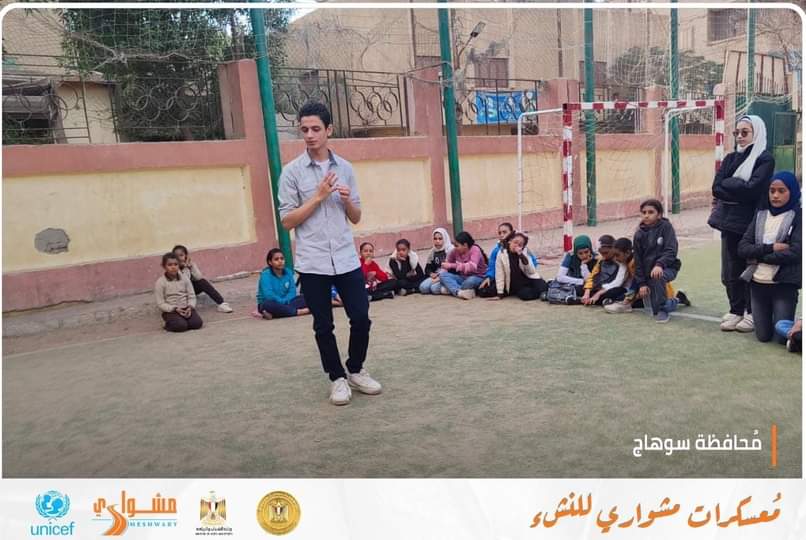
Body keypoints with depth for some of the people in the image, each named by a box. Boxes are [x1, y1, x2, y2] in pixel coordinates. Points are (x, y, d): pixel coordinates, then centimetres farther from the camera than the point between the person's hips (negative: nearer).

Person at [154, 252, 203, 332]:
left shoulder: (184, 278, 3)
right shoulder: (160, 283, -6)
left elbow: (192, 296, 5)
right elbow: (161, 304, -7)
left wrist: (190, 307, -15)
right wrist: (175, 309, -20)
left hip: (186, 308, 3)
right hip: (170, 311, -3)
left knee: (197, 323, -22)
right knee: (181, 326, -29)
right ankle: (170, 324, 3)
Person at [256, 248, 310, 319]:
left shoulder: (288, 272, 2)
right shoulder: (265, 275, -13)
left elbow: (292, 291, -4)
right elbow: (268, 295, -23)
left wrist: (286, 300, -22)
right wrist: (283, 301, -23)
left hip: (285, 302, 5)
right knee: (268, 305, -39)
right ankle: (298, 311, -32)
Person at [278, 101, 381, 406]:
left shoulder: (345, 168, 8)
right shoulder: (292, 172, -2)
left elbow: (356, 218, 12)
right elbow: (287, 221, -6)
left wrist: (347, 200, -8)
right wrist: (318, 197, -13)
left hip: (347, 259, 3)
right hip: (313, 263, -3)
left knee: (361, 318, 4)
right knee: (324, 326, 6)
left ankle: (356, 371, 26)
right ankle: (337, 378, 24)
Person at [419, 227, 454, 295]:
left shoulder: (451, 249, -6)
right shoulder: (433, 251, 13)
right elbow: (428, 268, 18)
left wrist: (440, 277, -20)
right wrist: (431, 274, -6)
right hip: (436, 276, 6)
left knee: (434, 288, -33)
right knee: (423, 287, -21)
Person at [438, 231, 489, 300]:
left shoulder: (475, 250, -18)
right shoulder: (456, 251, -3)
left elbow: (471, 267, -34)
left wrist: (452, 265, -36)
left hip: (477, 278, -6)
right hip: (463, 278, 6)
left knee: (470, 281, -41)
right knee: (443, 275, -18)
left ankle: (452, 289, -15)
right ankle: (460, 292, -38)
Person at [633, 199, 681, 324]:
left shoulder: (666, 227, -10)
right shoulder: (639, 234, -1)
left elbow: (671, 251, -20)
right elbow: (638, 260, 0)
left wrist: (659, 264, -38)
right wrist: (641, 283, -7)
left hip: (668, 267, -5)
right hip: (647, 271, 5)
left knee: (657, 277, -39)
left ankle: (662, 310, -21)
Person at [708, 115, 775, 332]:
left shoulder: (765, 159, -3)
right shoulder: (730, 158, 13)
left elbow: (752, 189, -17)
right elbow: (716, 187, 0)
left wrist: (727, 186, -8)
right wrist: (739, 187, -12)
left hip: (751, 223, -5)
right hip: (729, 222, 5)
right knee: (731, 270, 8)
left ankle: (752, 313, 15)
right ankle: (736, 311, 19)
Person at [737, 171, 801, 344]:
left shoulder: (798, 216, -4)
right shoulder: (760, 215, 7)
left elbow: (795, 253, -16)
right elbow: (742, 248, -2)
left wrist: (759, 256, -9)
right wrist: (770, 248, -15)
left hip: (784, 284, -3)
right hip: (757, 284, 3)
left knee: (783, 336, -3)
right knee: (763, 336, 8)